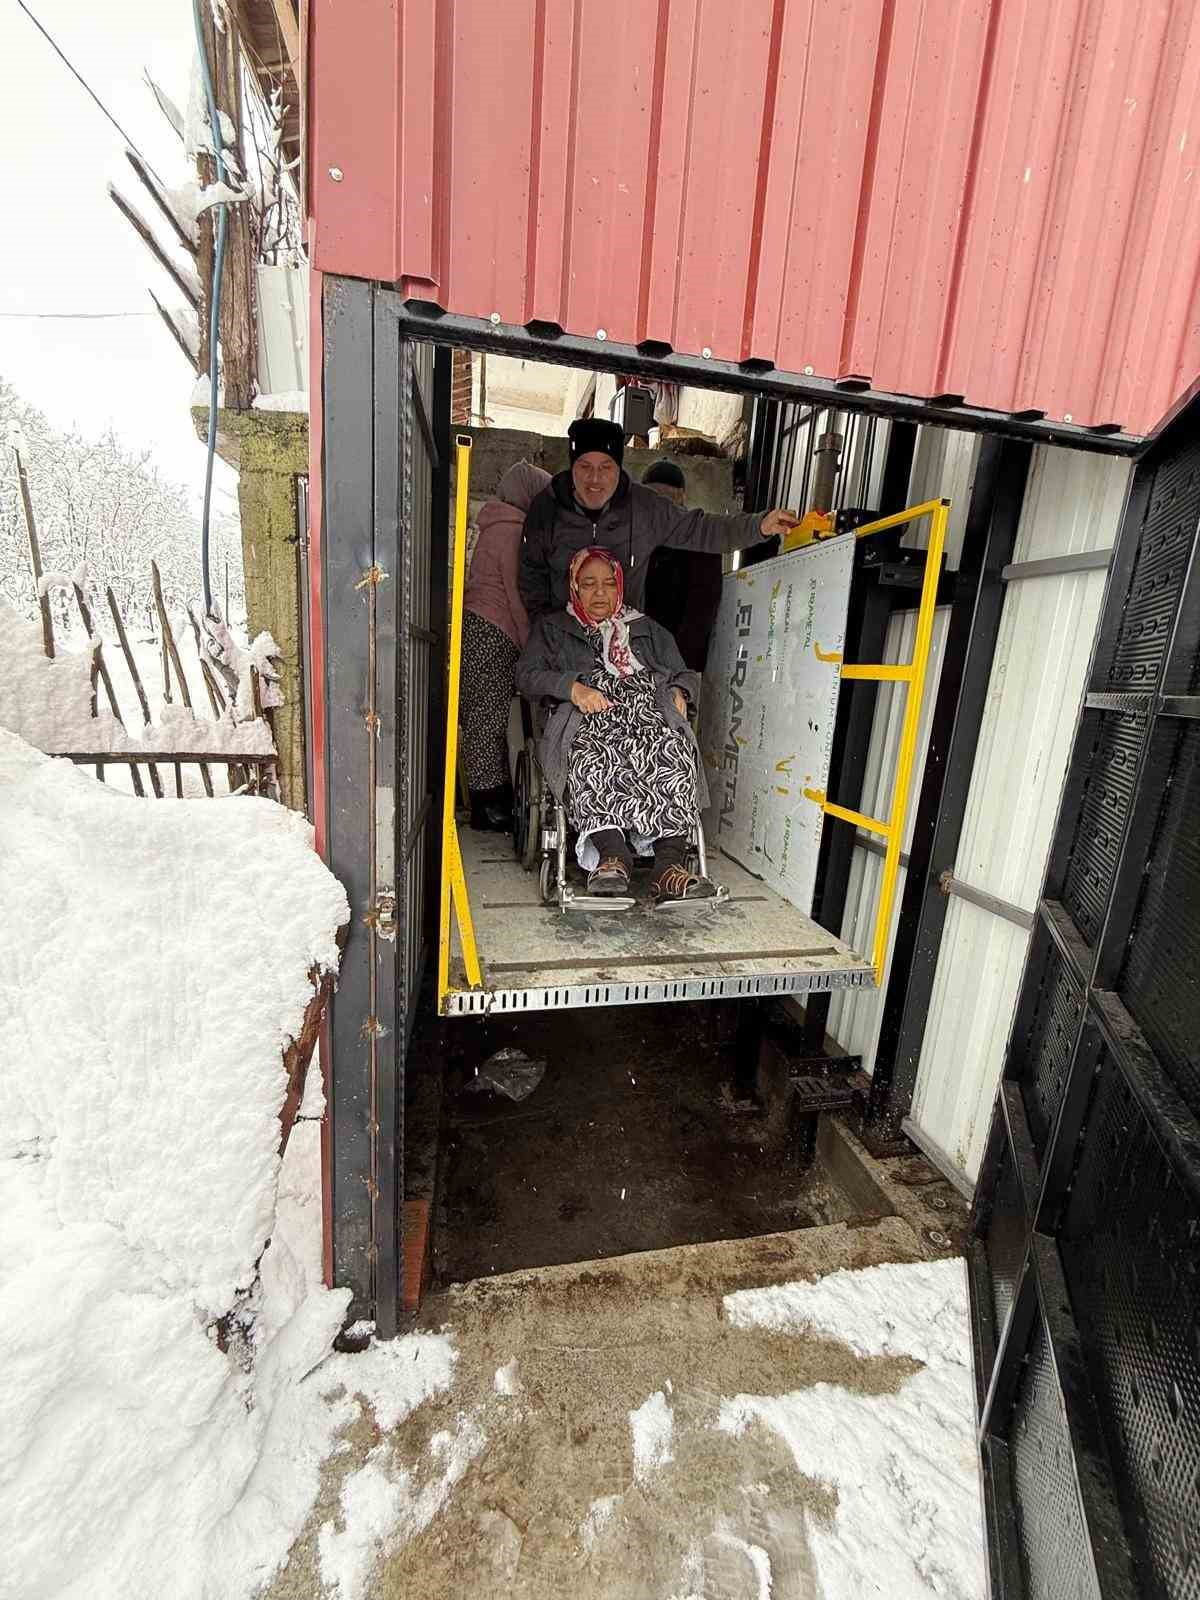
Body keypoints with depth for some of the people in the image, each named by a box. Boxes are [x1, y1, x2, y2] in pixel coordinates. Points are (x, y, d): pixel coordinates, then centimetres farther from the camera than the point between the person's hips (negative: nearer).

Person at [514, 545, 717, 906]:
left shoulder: (648, 630, 33)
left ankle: (669, 863, -47)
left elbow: (684, 675, 29)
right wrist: (572, 687, -7)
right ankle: (612, 853, -50)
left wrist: (678, 692, 3)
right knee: (591, 756, -40)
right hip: (589, 716, -1)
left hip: (651, 713, 2)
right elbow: (527, 674, 12)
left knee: (673, 751, -35)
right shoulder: (552, 627, 27)